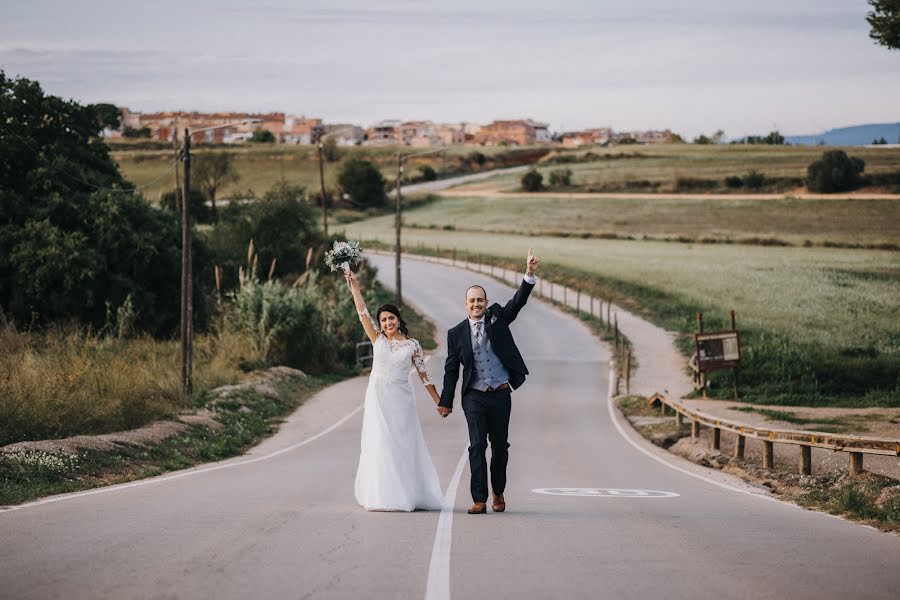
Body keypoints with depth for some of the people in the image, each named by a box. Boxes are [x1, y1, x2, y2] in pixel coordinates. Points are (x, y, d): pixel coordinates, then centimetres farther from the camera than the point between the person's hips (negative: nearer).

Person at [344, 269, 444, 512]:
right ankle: (381, 495, -1)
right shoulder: (378, 339, 5)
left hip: (401, 398, 0)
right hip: (378, 397, 0)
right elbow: (363, 312, -1)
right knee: (379, 444, -4)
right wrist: (354, 286, -7)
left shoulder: (412, 345, 2)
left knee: (403, 445, 1)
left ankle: (406, 495, 8)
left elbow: (424, 375, 4)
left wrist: (439, 401, 3)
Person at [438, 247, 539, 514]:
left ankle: (498, 493, 27)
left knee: (500, 445, 10)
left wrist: (530, 274, -21)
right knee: (477, 446, -8)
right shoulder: (456, 334, 3)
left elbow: (518, 301, -7)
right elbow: (451, 369, 6)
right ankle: (479, 500, -9)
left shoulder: (498, 317, 5)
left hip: (501, 395, 1)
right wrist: (446, 402, 5)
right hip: (474, 397, -1)